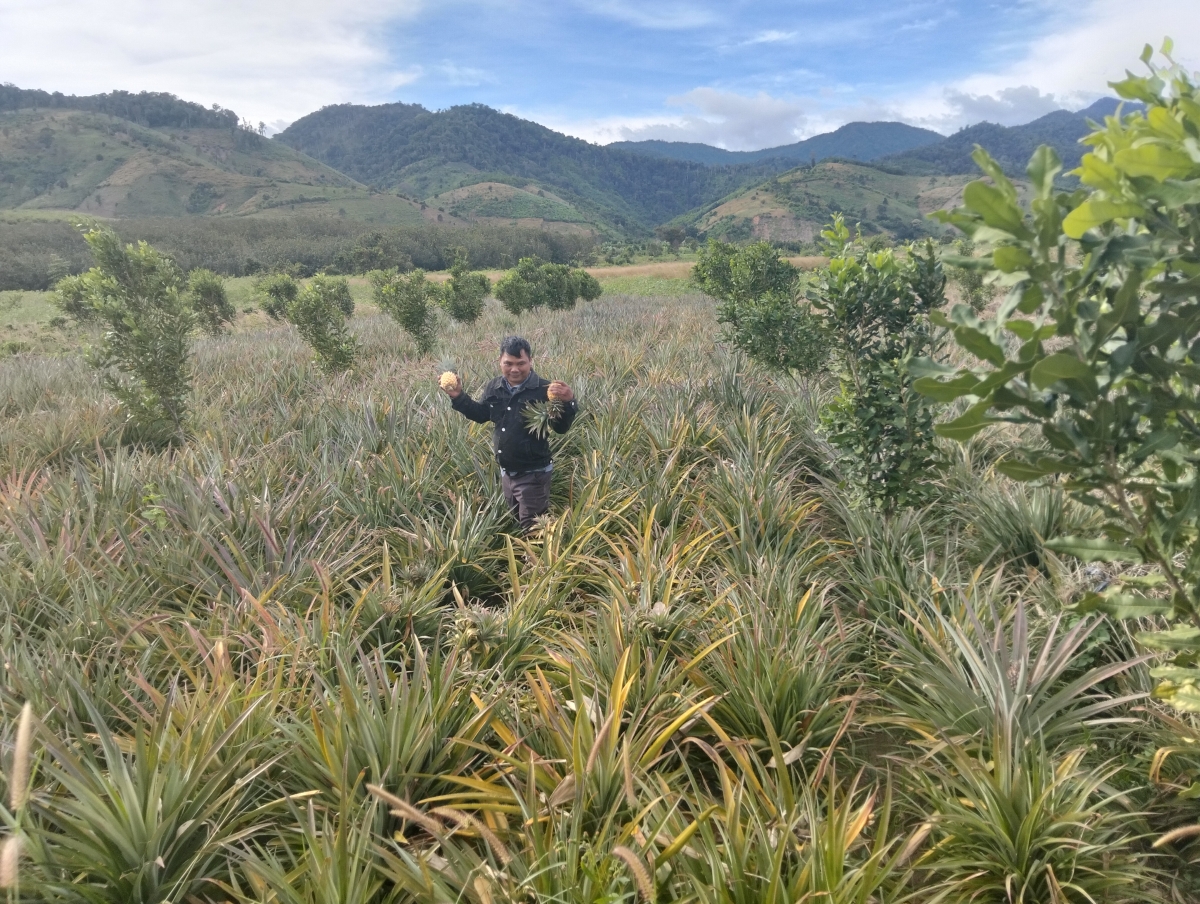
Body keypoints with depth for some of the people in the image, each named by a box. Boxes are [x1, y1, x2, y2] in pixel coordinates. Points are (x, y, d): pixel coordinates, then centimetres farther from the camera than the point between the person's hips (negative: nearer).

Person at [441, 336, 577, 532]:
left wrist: (567, 402, -37)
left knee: (532, 531, 0)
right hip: (506, 472, 7)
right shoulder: (494, 388, 1)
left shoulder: (544, 390, -17)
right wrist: (459, 397, 4)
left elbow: (561, 428, -19)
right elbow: (480, 415, 17)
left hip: (533, 474, -7)